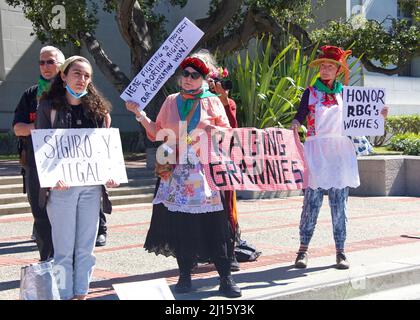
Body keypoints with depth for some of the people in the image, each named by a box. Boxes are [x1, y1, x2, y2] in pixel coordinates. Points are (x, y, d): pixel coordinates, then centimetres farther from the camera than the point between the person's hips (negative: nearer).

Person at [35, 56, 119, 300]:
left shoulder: (97, 107, 10)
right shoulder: (49, 105, 1)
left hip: (92, 184, 3)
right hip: (62, 185, -3)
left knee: (86, 245, 7)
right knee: (64, 246, 0)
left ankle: (82, 293, 17)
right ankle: (65, 294, 10)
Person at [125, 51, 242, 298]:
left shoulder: (212, 101, 6)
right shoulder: (172, 101, 13)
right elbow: (157, 132, 13)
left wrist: (213, 130, -13)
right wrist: (140, 114, 5)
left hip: (205, 170, -2)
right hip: (177, 172, 2)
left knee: (213, 225, -6)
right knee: (179, 224, 2)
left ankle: (226, 278, 0)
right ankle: (185, 276, 14)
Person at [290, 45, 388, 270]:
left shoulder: (344, 94, 12)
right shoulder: (311, 92, 6)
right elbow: (299, 116, -3)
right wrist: (295, 126, -24)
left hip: (340, 152, 2)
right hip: (316, 152, -2)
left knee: (339, 203, 3)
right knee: (312, 202, -5)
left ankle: (340, 251, 9)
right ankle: (303, 249, 4)